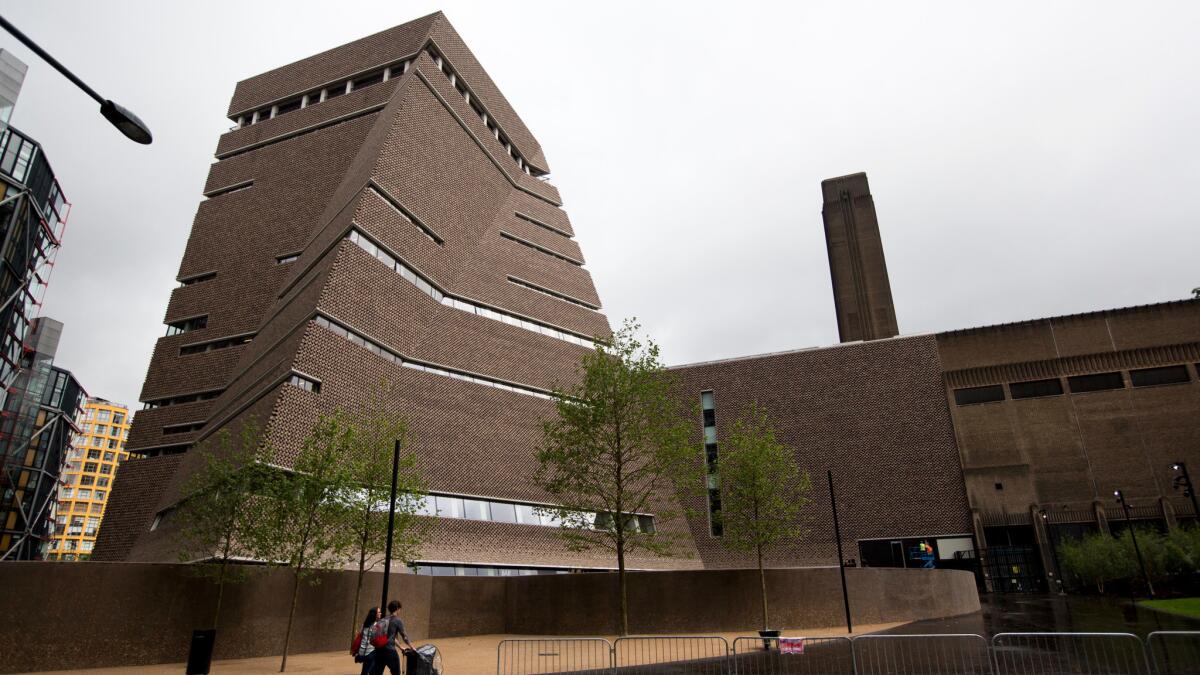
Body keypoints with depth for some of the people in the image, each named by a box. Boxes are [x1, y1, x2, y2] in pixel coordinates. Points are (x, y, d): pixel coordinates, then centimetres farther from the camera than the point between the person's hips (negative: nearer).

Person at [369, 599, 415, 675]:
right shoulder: (398, 621, -7)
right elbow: (404, 636, -4)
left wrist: (400, 647, 27)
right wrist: (412, 647, 9)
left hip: (379, 648, 7)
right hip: (390, 649, -7)